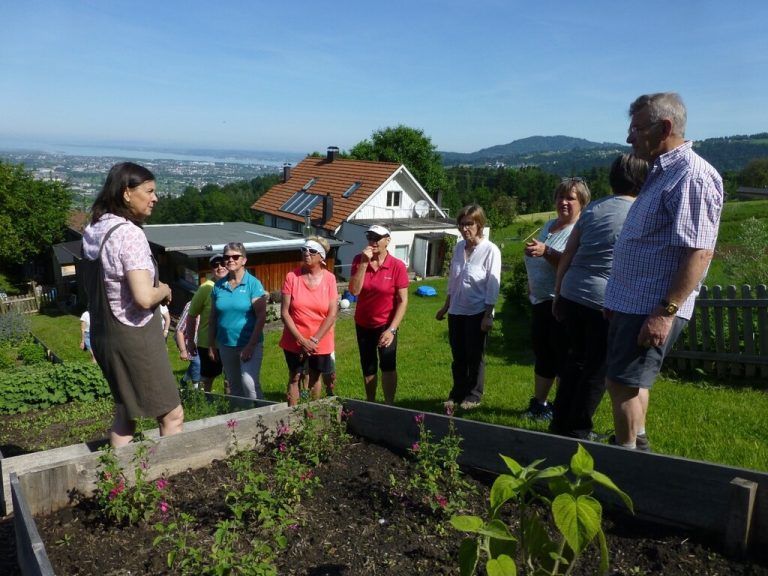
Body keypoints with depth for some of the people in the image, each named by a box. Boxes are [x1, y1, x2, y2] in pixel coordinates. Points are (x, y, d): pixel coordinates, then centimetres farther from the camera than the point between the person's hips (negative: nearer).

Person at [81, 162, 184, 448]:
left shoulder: (94, 230, 6)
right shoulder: (130, 234, -21)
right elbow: (144, 297, -28)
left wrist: (153, 283, 8)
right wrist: (164, 290, -7)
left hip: (103, 334, 9)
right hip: (134, 337, -9)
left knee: (125, 412, 21)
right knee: (173, 414, 3)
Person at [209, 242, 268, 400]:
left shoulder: (253, 283, -6)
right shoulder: (219, 286, 6)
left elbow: (261, 316, -11)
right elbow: (213, 318, 12)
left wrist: (251, 345, -16)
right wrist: (211, 345, 10)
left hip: (249, 344, -5)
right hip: (226, 345, 5)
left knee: (249, 383, -18)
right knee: (234, 387, 13)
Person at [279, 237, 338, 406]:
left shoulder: (329, 278, -8)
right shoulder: (292, 277, -9)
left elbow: (332, 314, -9)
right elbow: (284, 312, -9)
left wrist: (314, 340, -15)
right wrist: (301, 340, -15)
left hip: (320, 343, 1)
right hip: (295, 342, 0)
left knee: (315, 378, 16)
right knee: (294, 379, 8)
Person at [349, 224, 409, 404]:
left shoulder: (397, 266, -14)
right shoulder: (359, 260, -7)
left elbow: (403, 300, -14)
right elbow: (354, 291, -18)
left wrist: (392, 329, -21)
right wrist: (364, 263, -24)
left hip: (386, 324, -3)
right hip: (363, 324, 3)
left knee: (388, 365, -19)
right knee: (368, 369, 14)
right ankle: (370, 404, 31)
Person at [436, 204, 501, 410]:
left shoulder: (490, 250, -13)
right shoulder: (458, 247, 4)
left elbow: (493, 286, -13)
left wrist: (488, 315, -16)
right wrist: (446, 307, 14)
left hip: (477, 312, -5)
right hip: (456, 311, 5)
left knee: (475, 356, 8)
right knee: (458, 356, 13)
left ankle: (474, 395, 23)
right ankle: (457, 393, 27)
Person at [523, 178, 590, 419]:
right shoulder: (550, 225, 15)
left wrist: (546, 251, -38)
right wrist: (531, 288, 26)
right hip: (541, 301, 9)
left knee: (562, 357, -5)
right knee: (542, 354, 16)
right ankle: (538, 404, 27)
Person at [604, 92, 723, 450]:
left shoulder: (692, 175, -17)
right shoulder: (662, 172, 15)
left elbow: (699, 251, -24)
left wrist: (666, 312, -26)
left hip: (653, 308, -10)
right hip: (632, 302, 10)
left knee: (623, 382, -3)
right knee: (632, 381, 19)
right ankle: (636, 444, 34)